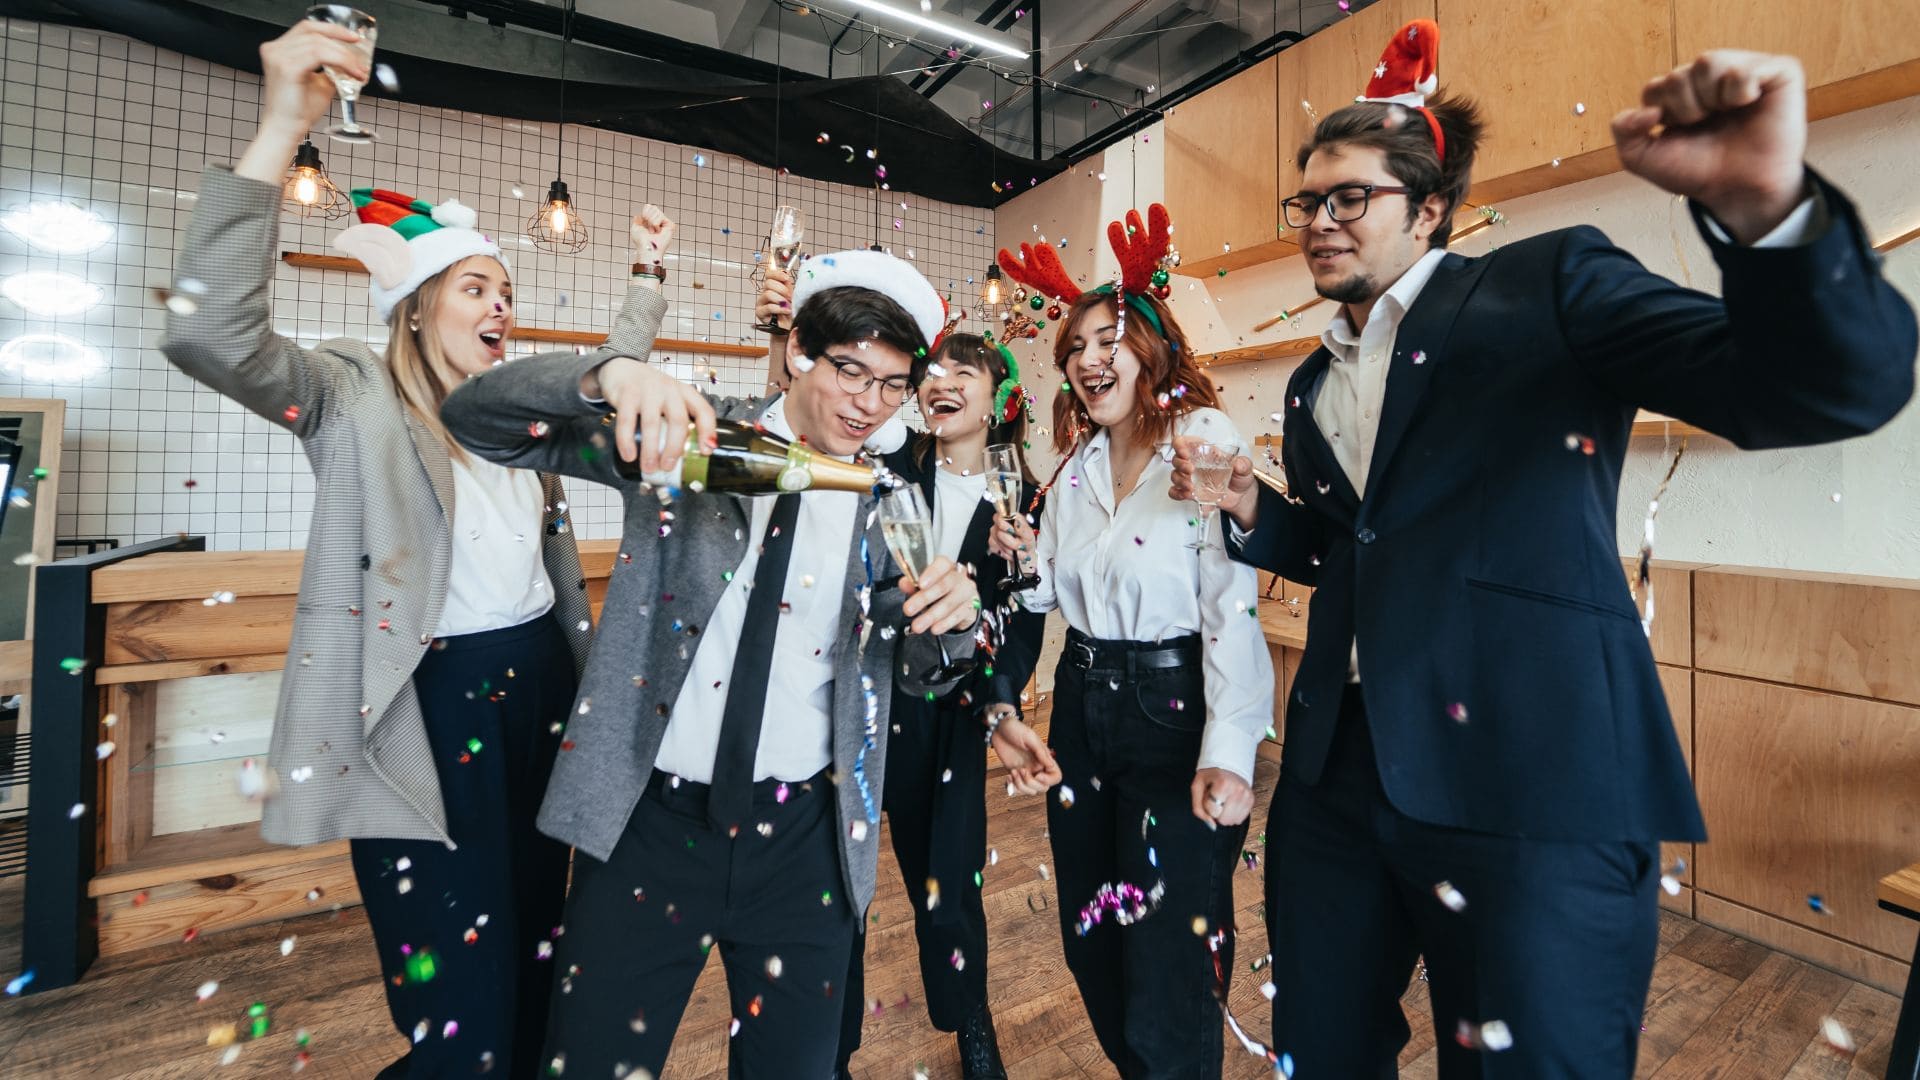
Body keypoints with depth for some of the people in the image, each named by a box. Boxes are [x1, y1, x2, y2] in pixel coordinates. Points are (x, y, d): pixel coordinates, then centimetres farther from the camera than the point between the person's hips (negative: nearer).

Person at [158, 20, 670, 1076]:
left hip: (539, 688, 6)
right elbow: (210, 335, -22)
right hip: (424, 711, -6)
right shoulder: (357, 395, -4)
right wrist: (278, 135, -26)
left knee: (533, 967, 21)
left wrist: (649, 276, 22)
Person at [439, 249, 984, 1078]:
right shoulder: (694, 437, -6)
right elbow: (473, 419, -8)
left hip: (801, 835, 2)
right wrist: (606, 377, -29)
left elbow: (923, 672, 5)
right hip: (649, 817, -1)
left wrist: (954, 616, -19)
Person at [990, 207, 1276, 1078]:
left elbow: (1235, 608, -18)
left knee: (1169, 974, 6)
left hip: (1175, 712, -7)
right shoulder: (1077, 467, 9)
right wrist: (1027, 565, -4)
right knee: (1091, 946, 21)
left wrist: (1228, 754, -23)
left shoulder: (1206, 444, -12)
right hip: (1082, 706, 7)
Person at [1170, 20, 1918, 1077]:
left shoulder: (1546, 283, -2)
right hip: (1339, 768, 6)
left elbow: (1835, 385, -12)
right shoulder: (1312, 384, 14)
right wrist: (1251, 512, 3)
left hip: (1531, 780, -5)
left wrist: (1765, 206, -30)